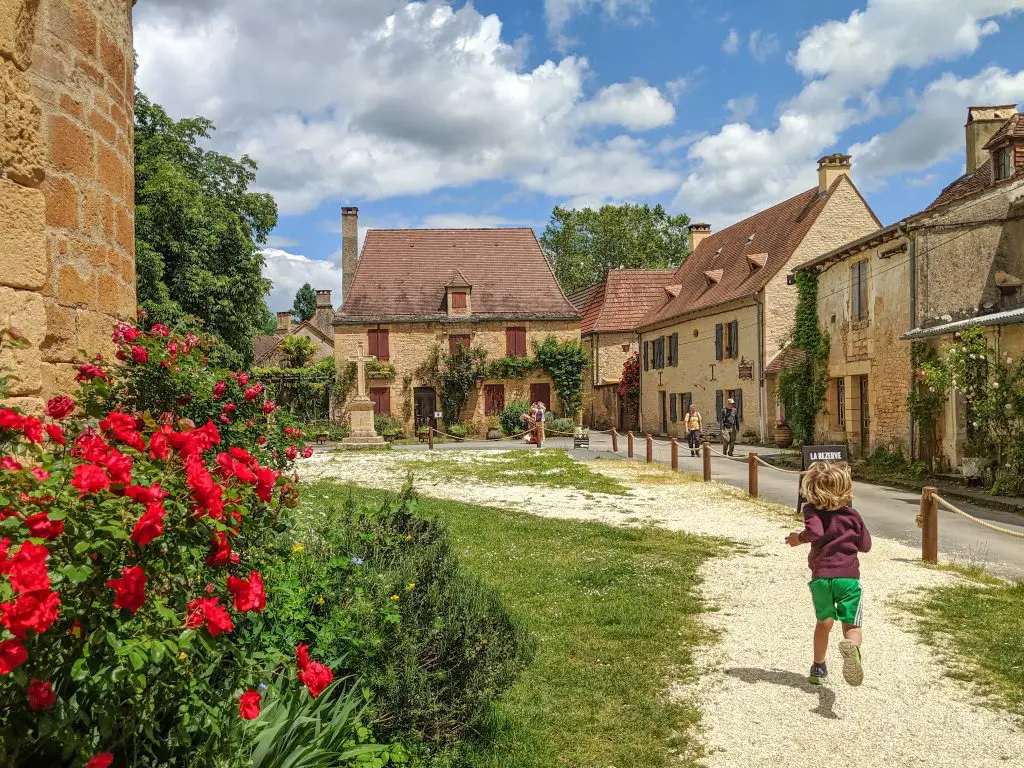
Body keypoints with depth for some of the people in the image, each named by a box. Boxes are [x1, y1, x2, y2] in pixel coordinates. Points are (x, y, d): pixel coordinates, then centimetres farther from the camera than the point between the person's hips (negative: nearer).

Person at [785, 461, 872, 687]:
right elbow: (865, 545, 12)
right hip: (848, 576, -1)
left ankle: (819, 668, 30)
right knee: (852, 625, 0)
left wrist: (800, 538, -4)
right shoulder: (852, 515, 5)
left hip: (821, 576, 1)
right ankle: (851, 646, -35)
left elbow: (814, 531, -22)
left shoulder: (811, 510, -2)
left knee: (824, 623, 20)